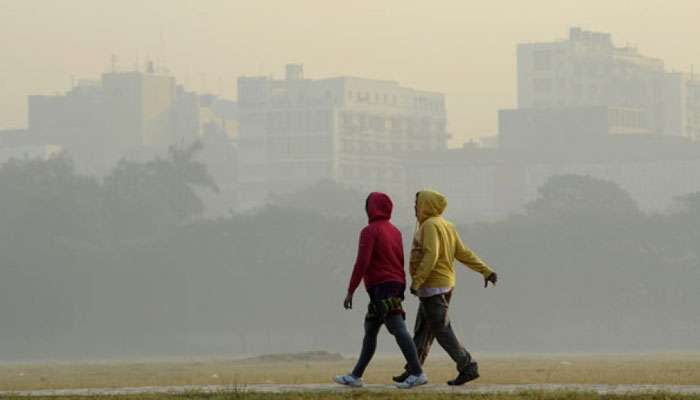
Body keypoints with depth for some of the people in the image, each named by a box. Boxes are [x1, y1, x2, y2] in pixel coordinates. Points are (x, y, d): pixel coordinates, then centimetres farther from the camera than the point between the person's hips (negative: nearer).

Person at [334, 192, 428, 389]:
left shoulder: (370, 231, -10)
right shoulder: (395, 231, 14)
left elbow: (362, 262, -16)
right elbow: (400, 261, 15)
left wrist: (350, 291, -13)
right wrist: (401, 288, 18)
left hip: (380, 286, -9)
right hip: (396, 284, 9)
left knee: (399, 330, -11)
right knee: (370, 330, 13)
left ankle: (417, 373, -15)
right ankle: (356, 376, 15)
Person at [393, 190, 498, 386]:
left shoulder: (430, 226, -15)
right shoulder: (447, 226, 13)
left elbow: (431, 256, -26)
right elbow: (463, 253, 9)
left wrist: (416, 281, -25)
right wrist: (486, 271, 7)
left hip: (432, 287, -10)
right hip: (446, 284, 10)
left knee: (441, 329, -8)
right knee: (422, 331, 14)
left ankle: (467, 367, -11)